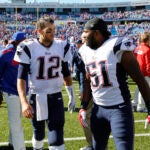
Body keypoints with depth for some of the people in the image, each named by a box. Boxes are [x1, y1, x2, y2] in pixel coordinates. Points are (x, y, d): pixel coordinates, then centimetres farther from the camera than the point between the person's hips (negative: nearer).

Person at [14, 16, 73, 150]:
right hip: (36, 97, -1)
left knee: (57, 135, -7)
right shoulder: (29, 48, -12)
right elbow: (21, 77, -13)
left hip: (56, 96, 2)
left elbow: (66, 73, 12)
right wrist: (24, 102, -24)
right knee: (38, 133, 16)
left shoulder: (62, 46, -1)